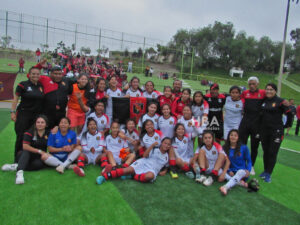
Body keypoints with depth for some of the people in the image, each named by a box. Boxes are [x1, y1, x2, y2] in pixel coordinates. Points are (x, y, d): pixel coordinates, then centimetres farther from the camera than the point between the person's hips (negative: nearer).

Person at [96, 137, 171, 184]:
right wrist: (152, 145, -14)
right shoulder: (154, 149, 10)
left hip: (152, 169, 1)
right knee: (129, 169, -28)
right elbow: (145, 155, -5)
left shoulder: (167, 156, 20)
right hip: (142, 164, -1)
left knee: (150, 176, -39)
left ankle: (132, 176, -24)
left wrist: (164, 171, 6)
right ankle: (105, 176, -32)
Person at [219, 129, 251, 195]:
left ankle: (226, 187, -58)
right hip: (231, 172, 2)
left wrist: (248, 171, -10)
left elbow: (249, 161, 9)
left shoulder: (244, 148, 5)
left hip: (243, 171, -1)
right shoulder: (224, 148, 6)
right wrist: (229, 171, -11)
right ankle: (240, 182, -38)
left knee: (240, 172, -38)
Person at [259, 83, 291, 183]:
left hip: (276, 131, -4)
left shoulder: (280, 101, -9)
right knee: (265, 151, 13)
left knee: (272, 153, 1)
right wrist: (261, 123, 13)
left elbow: (289, 113, -5)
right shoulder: (263, 100, 5)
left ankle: (268, 174, 11)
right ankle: (265, 171, 27)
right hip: (264, 130, 4)